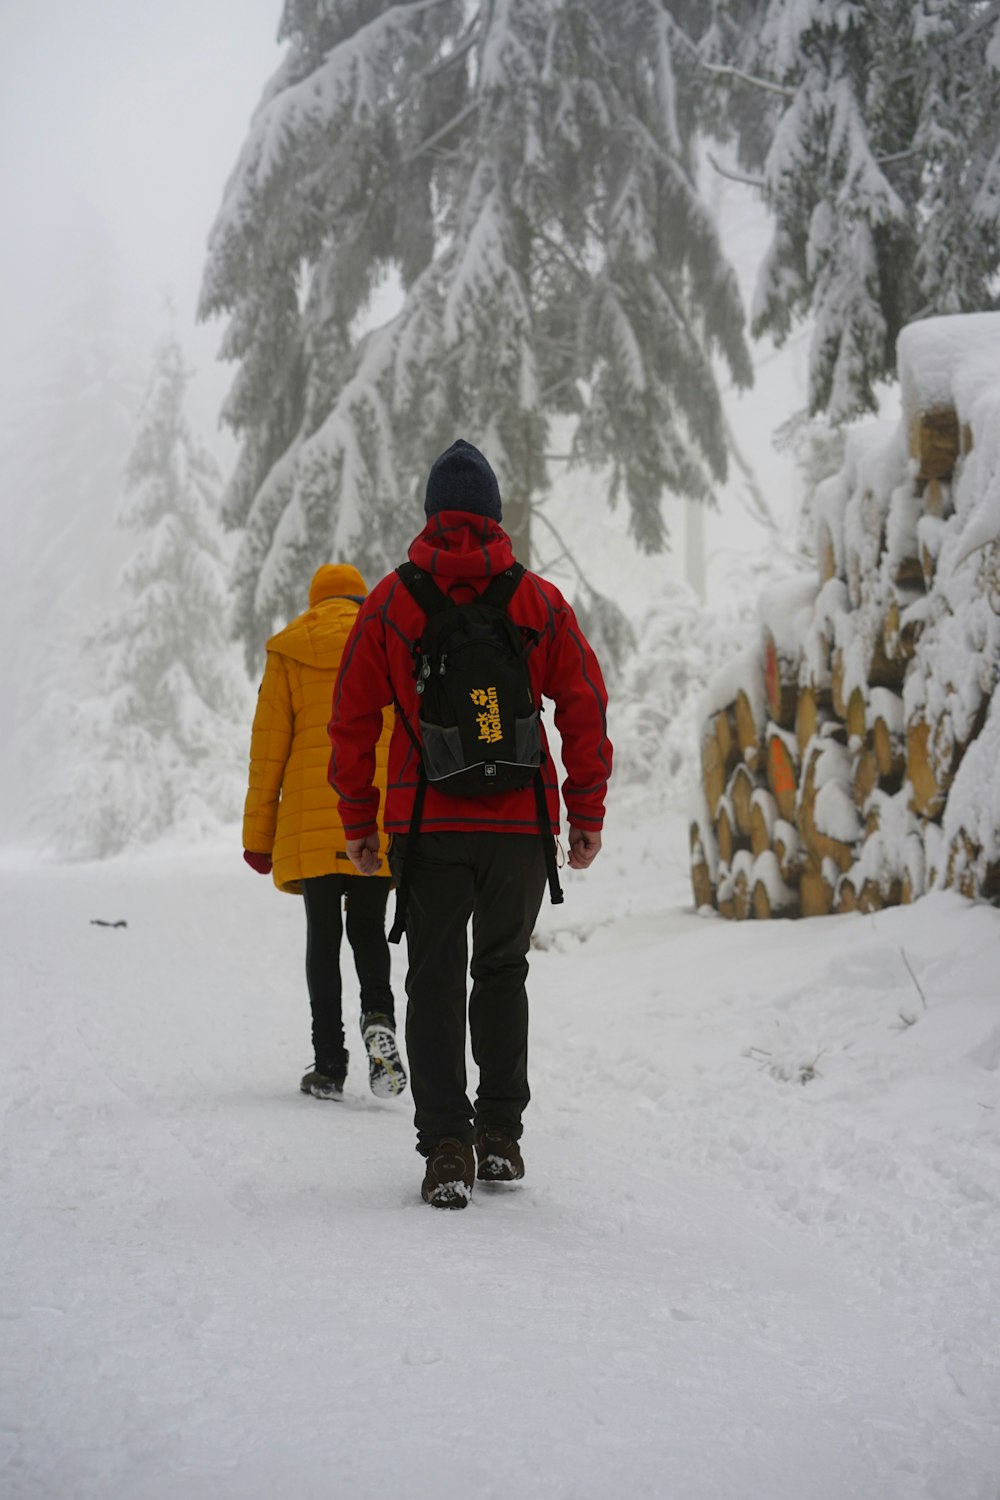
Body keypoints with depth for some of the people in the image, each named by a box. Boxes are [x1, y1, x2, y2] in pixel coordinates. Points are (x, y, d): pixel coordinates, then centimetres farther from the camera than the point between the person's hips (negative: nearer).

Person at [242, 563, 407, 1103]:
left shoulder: (287, 652, 6)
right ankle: (378, 1017, -16)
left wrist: (259, 834, 7)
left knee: (323, 936, 6)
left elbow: (269, 744, 3)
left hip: (311, 818, 0)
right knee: (369, 928, 12)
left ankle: (329, 1066, 2)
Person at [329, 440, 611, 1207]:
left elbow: (353, 718, 1)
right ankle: (501, 1134, 17)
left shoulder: (390, 602, 0)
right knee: (503, 971, 16)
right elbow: (586, 709, 0)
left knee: (435, 979, 5)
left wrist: (358, 820, 9)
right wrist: (587, 814, 7)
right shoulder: (540, 601, 1)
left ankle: (447, 1146, -5)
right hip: (520, 821, 1)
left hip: (425, 822, -1)